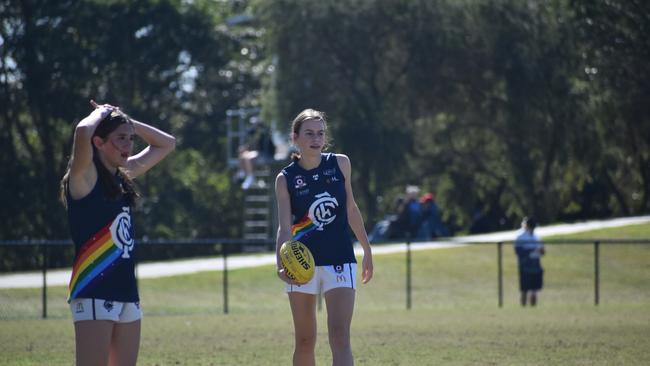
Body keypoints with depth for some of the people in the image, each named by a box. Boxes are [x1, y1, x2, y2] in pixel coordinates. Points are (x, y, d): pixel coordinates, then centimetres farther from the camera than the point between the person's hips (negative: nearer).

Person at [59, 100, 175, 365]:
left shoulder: (124, 174, 14)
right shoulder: (84, 176, -8)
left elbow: (166, 143, 25)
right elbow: (83, 132, -29)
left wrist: (124, 120, 12)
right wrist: (100, 114, -7)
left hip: (127, 291, 8)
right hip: (94, 292, -8)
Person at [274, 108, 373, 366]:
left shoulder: (341, 164, 1)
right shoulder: (285, 179, -4)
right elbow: (284, 228, -13)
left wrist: (367, 250, 19)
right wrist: (281, 264, -30)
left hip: (340, 262, 0)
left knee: (339, 337, -13)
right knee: (305, 341, 6)